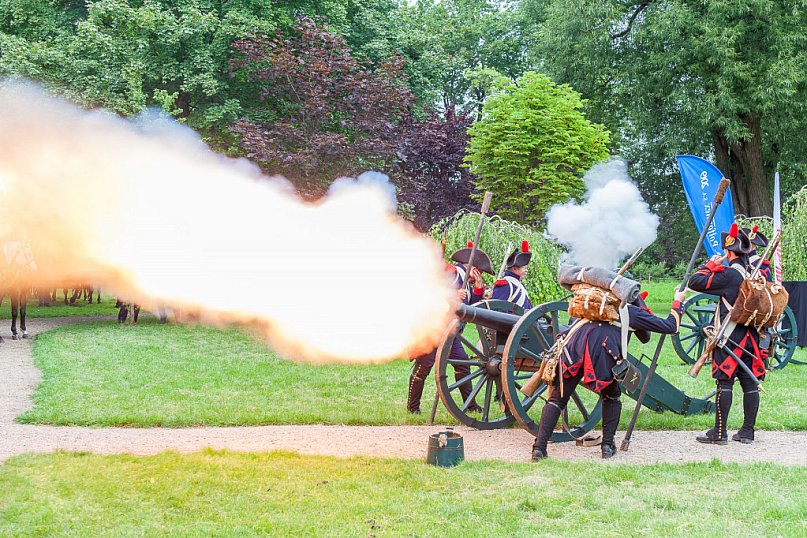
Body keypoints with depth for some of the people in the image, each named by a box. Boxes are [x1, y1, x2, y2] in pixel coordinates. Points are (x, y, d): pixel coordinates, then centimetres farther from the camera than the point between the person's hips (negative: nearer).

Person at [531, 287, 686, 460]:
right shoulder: (634, 312, 25)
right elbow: (670, 326, 29)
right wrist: (678, 302, 44)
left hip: (574, 343, 3)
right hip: (602, 353, -3)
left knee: (557, 398, 7)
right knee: (611, 396, 25)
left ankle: (539, 447, -7)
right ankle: (608, 444, 17)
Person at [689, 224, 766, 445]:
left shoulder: (729, 274, -15)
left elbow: (695, 282, -14)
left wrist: (710, 264, -2)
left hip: (730, 338, -7)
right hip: (751, 337, 7)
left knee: (724, 382, -4)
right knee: (750, 383, 8)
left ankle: (719, 432, -3)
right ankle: (747, 431, 12)